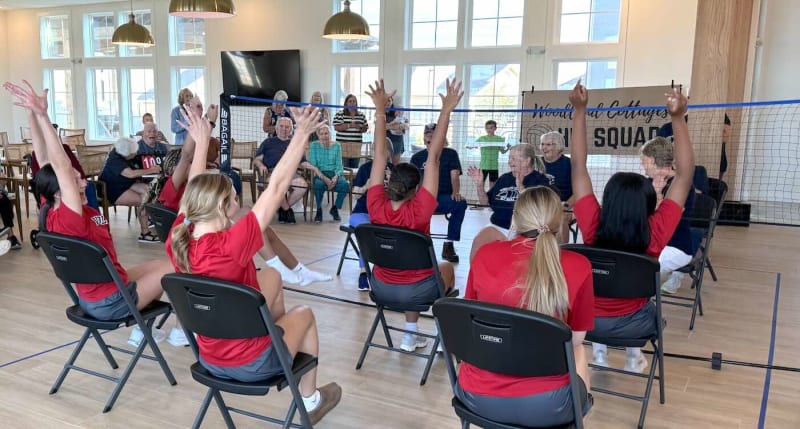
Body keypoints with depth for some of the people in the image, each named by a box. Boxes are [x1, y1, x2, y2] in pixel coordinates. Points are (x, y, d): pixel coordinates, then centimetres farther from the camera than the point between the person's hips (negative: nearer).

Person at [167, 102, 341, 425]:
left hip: (210, 359, 6)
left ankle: (278, 329, 43)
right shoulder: (230, 245, -31)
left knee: (272, 275, 22)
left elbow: (195, 189, 4)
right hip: (252, 364, -6)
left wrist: (202, 141, 14)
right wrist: (302, 134, -18)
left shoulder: (178, 241, -14)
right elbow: (276, 187, -26)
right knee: (304, 314, 25)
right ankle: (310, 400, 37)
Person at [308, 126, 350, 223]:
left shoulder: (336, 146, 7)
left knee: (345, 185, -30)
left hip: (334, 174, 2)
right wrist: (324, 178, -19)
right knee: (318, 184, -38)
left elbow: (339, 165, 4)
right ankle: (319, 210, -12)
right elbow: (313, 165, -4)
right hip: (320, 174, -2)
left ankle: (335, 208, -2)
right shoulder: (314, 145, 3)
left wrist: (336, 177, -18)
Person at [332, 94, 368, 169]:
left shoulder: (361, 115, 14)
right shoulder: (339, 114, 1)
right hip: (343, 144, -4)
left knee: (355, 167, 6)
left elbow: (365, 129, 14)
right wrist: (349, 125, -18)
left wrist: (359, 127, -8)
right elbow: (336, 127, -8)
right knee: (344, 167, -8)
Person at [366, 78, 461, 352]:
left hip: (381, 287, 3)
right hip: (416, 291, -3)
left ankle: (410, 336, 31)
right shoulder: (419, 211, -24)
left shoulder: (377, 207, -16)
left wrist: (380, 110, -8)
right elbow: (433, 157, -25)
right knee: (446, 268, 28)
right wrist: (446, 111, -23)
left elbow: (380, 156, -12)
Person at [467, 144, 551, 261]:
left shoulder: (540, 180, 0)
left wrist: (520, 186, -25)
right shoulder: (505, 178, 15)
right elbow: (485, 201, 19)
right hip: (498, 226, 5)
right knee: (478, 242, -25)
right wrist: (479, 184, 3)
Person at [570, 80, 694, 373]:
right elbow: (685, 176, -19)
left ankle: (599, 351, 31)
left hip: (589, 320, 1)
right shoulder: (655, 233, -24)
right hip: (633, 324, 0)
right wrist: (678, 118, -20)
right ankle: (634, 355, 30)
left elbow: (578, 167, -17)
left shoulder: (592, 226, -23)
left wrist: (579, 111, -16)